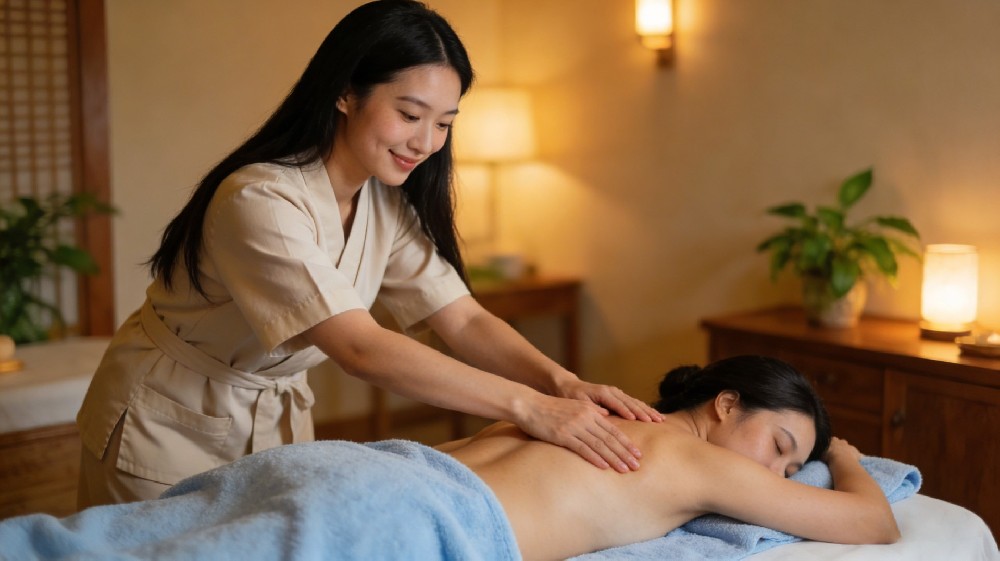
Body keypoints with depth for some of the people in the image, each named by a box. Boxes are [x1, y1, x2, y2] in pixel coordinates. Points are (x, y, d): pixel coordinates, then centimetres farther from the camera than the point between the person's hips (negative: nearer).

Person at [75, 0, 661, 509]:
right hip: (169, 429, -6)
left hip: (278, 423, 6)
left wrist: (561, 381, -29)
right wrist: (527, 406, -39)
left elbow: (465, 320, -12)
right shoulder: (260, 201, -31)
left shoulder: (388, 203, -6)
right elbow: (363, 350, -38)